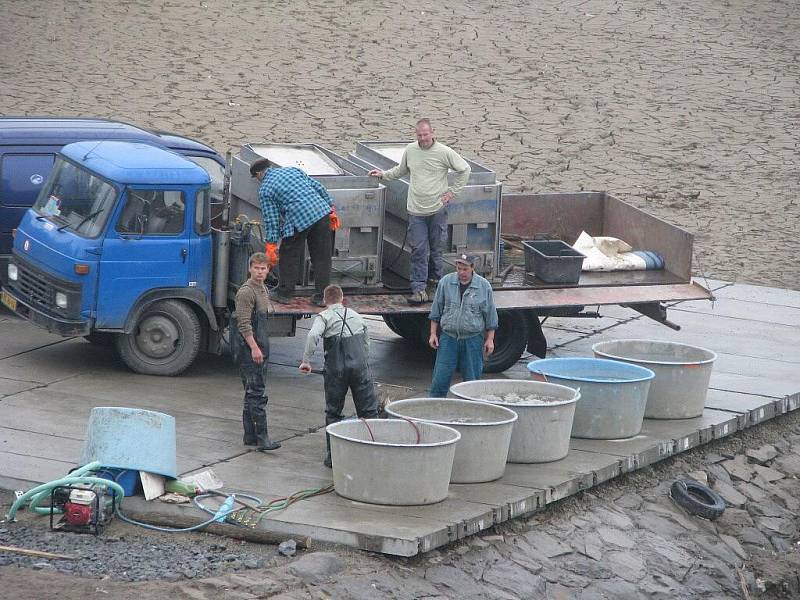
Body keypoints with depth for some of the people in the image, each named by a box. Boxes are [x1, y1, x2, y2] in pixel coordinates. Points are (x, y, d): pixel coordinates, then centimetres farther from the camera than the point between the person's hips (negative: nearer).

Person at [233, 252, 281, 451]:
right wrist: (254, 347, -24)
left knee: (253, 393, 12)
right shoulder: (246, 292, -13)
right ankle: (262, 438, -14)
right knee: (256, 393, -11)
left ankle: (250, 436, 17)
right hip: (250, 349, -10)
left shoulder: (263, 290, 17)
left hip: (260, 348, 10)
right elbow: (244, 324, -19)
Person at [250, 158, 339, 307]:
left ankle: (284, 294, 21)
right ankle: (322, 296, 14)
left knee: (289, 258, 13)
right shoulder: (292, 170, 21)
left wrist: (271, 246, 5)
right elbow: (318, 187, 16)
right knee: (322, 257, 11)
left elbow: (271, 220, 1)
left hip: (298, 221, -5)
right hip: (321, 211, 5)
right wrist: (331, 209, 21)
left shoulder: (265, 190, 6)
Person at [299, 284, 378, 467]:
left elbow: (313, 335, -14)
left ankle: (333, 454, 11)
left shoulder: (324, 317, 5)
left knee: (333, 412, 10)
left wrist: (306, 361, -11)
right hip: (360, 366, 2)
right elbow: (366, 339, 24)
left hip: (336, 369, -2)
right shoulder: (355, 315, 20)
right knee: (368, 410, 7)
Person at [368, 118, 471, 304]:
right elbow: (401, 170, 25)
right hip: (416, 210, 2)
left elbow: (464, 170, 4)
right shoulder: (410, 150, 5)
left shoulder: (444, 152, -6)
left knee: (437, 247, 9)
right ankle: (419, 288, -4)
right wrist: (383, 174, 16)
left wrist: (452, 191, 0)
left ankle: (436, 277, 31)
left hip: (438, 209, -2)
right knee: (418, 250, -4)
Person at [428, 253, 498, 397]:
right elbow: (436, 311, 9)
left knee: (472, 379, 5)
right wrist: (433, 334, 5)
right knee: (440, 378, -1)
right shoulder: (446, 282, 2)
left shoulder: (484, 286, -1)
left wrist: (490, 339, 3)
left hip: (473, 340, -1)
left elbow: (490, 315, 5)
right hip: (448, 338, 1)